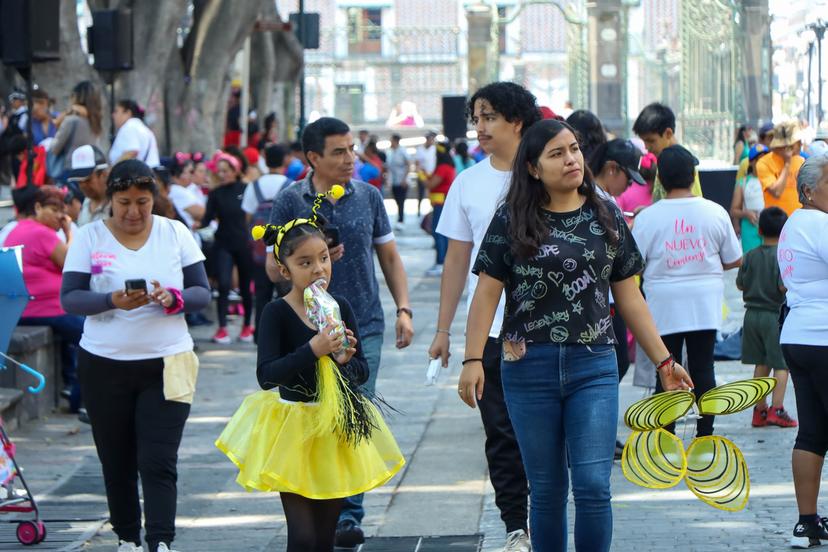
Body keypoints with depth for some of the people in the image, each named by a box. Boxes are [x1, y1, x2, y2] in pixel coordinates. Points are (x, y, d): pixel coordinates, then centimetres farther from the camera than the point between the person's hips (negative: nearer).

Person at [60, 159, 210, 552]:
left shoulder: (175, 234, 3)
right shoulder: (90, 237, 0)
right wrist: (114, 301, -24)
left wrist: (173, 298, -20)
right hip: (104, 366, 1)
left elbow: (202, 292, 2)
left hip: (166, 365, -1)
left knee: (159, 461, -10)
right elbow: (70, 299, -6)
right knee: (117, 462, 9)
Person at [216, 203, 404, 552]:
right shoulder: (277, 313, -12)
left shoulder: (339, 307, 1)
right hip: (294, 428, -5)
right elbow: (266, 376, -24)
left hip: (338, 428, 5)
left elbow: (362, 371, 7)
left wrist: (345, 360, -15)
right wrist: (313, 350, -33)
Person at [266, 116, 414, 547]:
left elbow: (390, 257, 14)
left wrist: (403, 308, 5)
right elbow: (274, 268, 2)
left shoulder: (368, 196, 6)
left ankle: (349, 515, -1)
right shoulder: (290, 201, -1)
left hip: (364, 326, 1)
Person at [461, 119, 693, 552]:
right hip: (530, 367, -1)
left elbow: (629, 297, 12)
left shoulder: (607, 218, 7)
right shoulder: (513, 221, 0)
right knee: (547, 489, 6)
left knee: (593, 484, -8)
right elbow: (487, 293, -1)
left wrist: (663, 360, 10)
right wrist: (473, 360, -10)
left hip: (594, 367, 1)